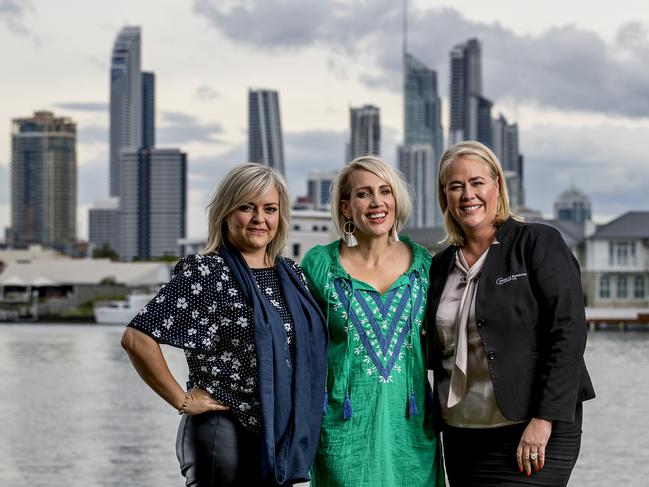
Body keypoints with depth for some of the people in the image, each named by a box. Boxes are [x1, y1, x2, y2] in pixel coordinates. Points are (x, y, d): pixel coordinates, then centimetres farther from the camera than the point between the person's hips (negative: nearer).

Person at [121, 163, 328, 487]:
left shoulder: (291, 274, 10)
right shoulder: (206, 273, -11)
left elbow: (307, 347, 23)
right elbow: (137, 338, -18)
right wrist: (183, 401, -13)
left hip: (284, 440, 7)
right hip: (226, 434, -6)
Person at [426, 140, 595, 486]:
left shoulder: (540, 243, -2)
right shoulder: (441, 265, 13)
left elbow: (568, 332, -10)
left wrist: (544, 420, -16)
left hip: (533, 435, -5)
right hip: (460, 437, 5)